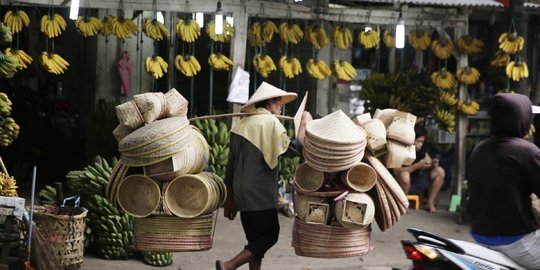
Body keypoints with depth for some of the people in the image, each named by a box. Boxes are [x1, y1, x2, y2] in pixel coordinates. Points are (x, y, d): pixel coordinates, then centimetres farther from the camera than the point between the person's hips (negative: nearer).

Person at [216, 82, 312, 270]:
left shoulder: (242, 125, 13)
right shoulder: (270, 122, -9)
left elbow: (231, 164, 14)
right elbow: (292, 149, -16)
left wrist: (230, 198, 19)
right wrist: (304, 124, -2)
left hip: (244, 194, 8)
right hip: (261, 195, -8)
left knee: (256, 238, 14)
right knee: (269, 235, -2)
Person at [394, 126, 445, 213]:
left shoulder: (421, 150, -2)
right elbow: (396, 171, -32)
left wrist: (433, 164, -21)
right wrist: (417, 166, -38)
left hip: (417, 184, 6)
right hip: (403, 185, -6)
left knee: (439, 171, -8)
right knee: (404, 175, -38)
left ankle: (430, 203, -7)